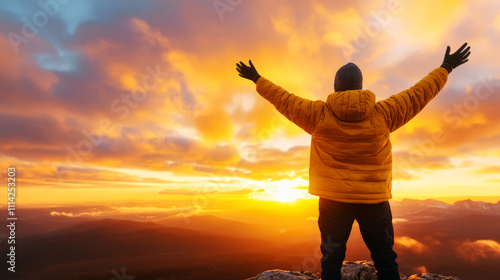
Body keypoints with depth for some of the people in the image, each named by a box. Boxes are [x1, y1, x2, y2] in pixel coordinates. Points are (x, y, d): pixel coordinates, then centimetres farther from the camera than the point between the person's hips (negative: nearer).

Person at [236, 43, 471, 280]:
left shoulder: (319, 114, -8)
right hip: (374, 199, 1)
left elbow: (283, 99, 2)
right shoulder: (382, 114, -6)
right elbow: (418, 94, 6)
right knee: (385, 260, 16)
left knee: (331, 261, 13)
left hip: (333, 199, 0)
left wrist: (257, 79, 17)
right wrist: (445, 68, 23)